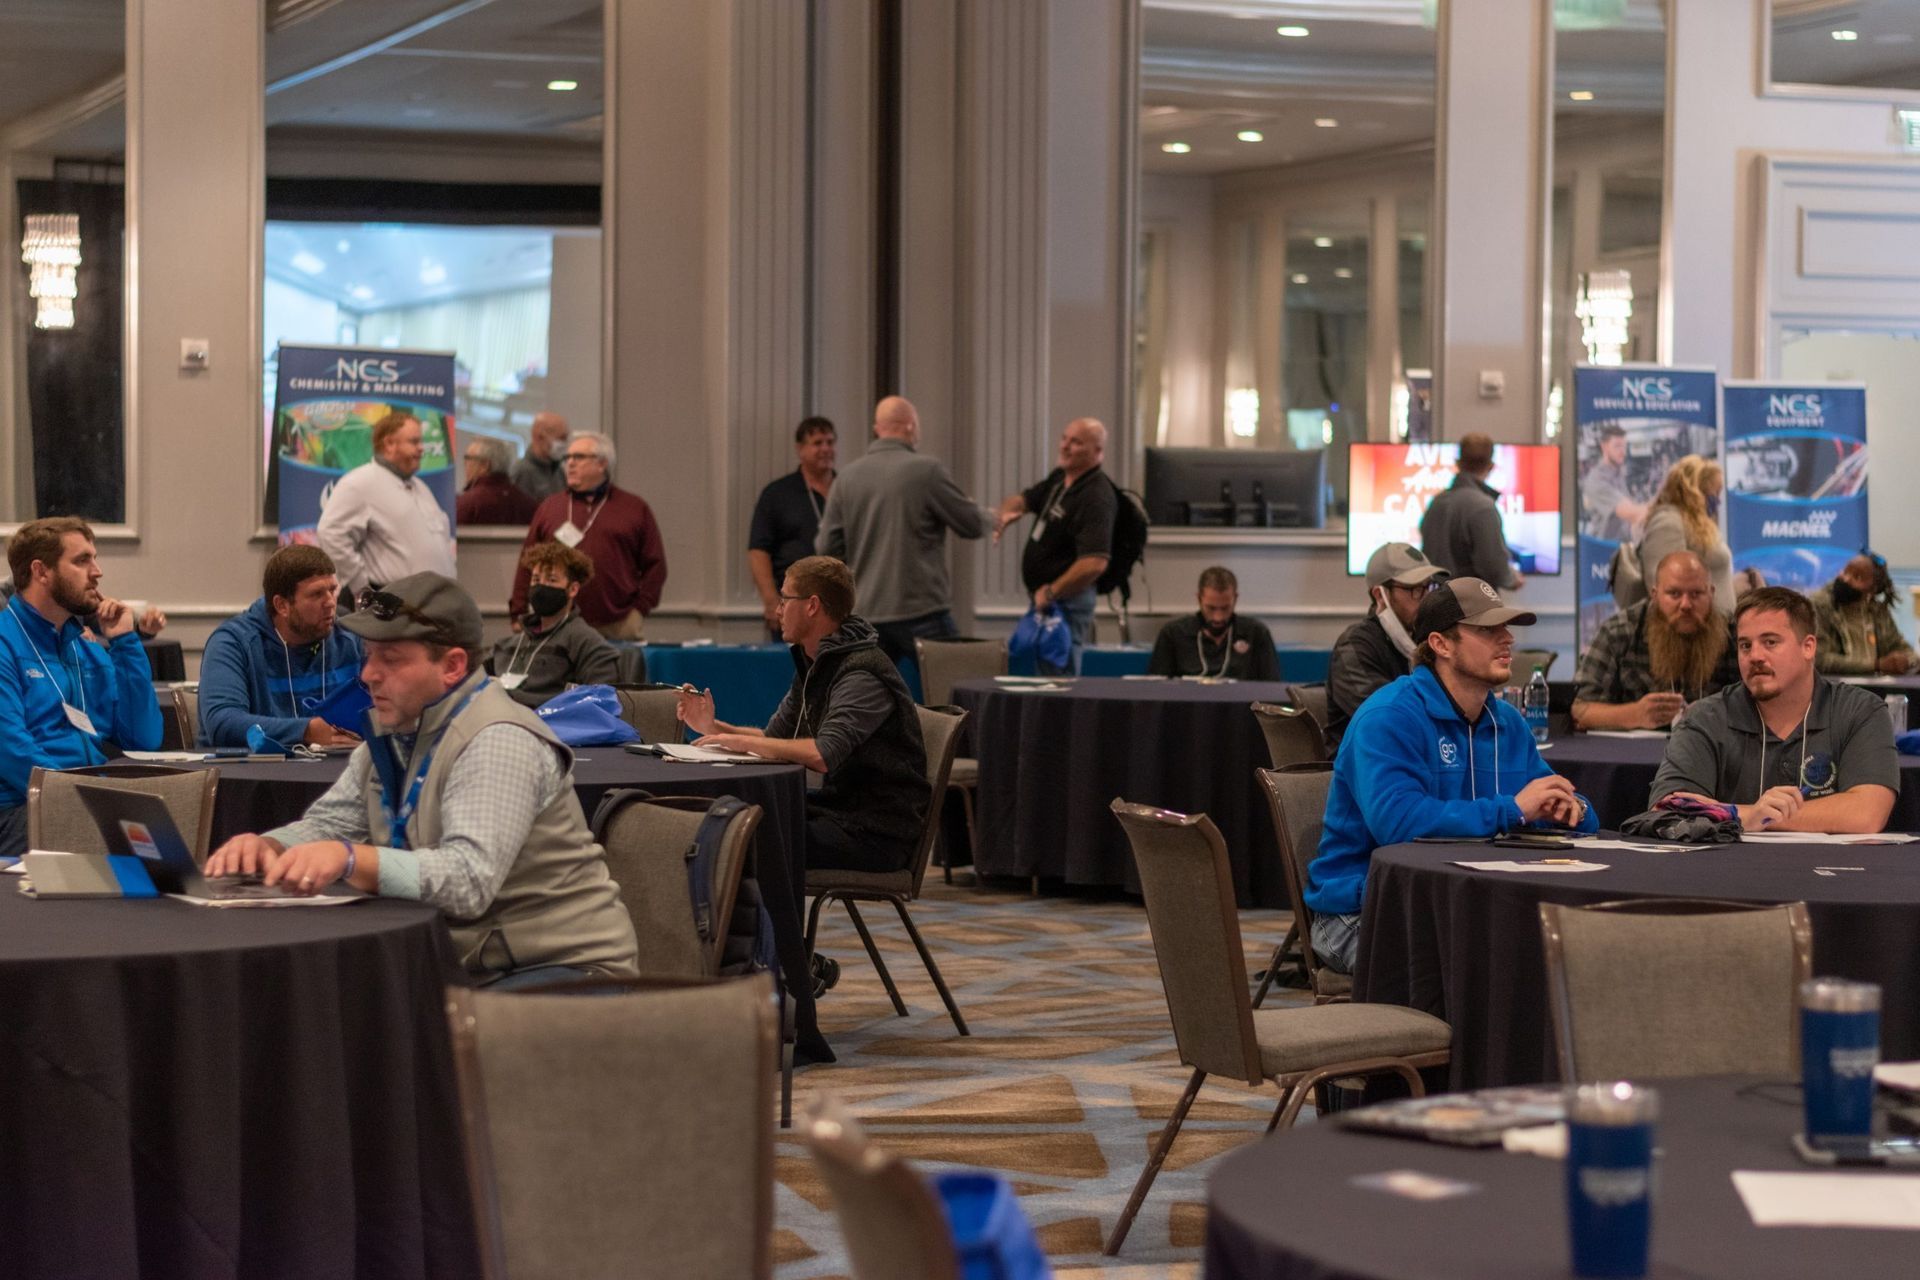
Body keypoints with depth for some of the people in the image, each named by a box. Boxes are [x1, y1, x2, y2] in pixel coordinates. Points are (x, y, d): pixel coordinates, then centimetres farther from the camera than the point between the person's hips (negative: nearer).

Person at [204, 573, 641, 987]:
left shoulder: (498, 744, -20)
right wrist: (265, 847, -11)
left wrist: (349, 860, -43)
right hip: (465, 963, 8)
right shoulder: (393, 731, 10)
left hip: (565, 965, -8)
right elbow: (327, 825, 12)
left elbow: (469, 880, -32)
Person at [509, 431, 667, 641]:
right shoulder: (550, 507, 13)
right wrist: (518, 613, 3)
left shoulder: (635, 508, 8)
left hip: (621, 625, -1)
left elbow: (654, 564, 6)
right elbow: (527, 564, 10)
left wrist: (640, 607, -4)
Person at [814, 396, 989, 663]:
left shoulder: (848, 476, 3)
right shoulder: (927, 470, -9)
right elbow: (972, 525, -1)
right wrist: (987, 515, 22)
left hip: (866, 614, 4)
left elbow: (827, 547, 5)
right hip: (921, 611, -4)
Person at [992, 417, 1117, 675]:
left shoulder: (1097, 497, -23)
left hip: (1067, 600, -10)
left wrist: (1051, 593, -21)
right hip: (1043, 596, 10)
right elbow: (1025, 500, 16)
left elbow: (1095, 563, -32)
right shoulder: (1059, 478, 8)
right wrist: (1004, 514, -9)